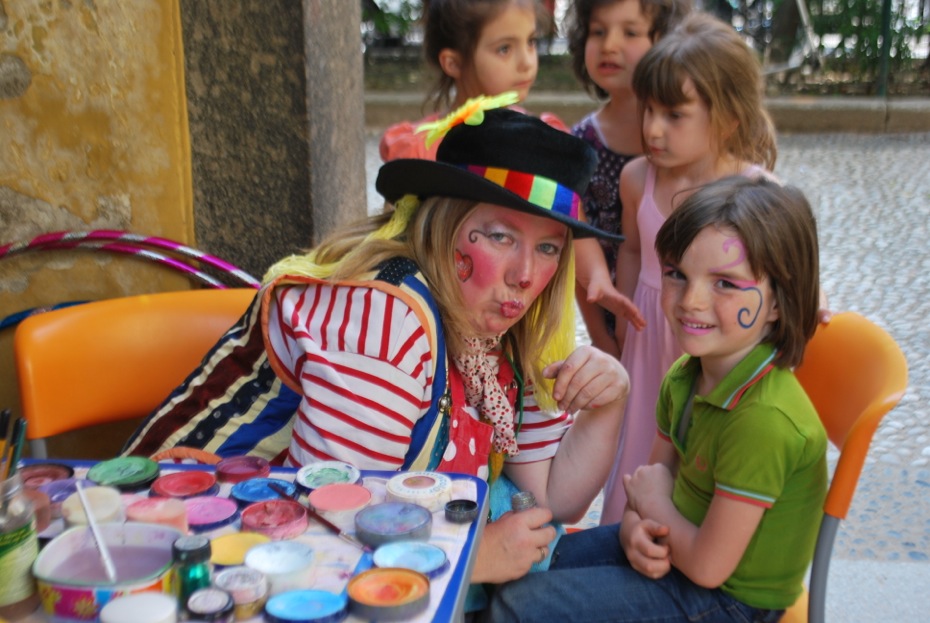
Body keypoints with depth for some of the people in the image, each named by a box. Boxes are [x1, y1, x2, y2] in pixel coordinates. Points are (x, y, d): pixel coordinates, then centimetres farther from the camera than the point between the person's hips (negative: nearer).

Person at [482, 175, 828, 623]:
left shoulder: (764, 418, -32)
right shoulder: (684, 378, -5)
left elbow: (708, 567, -27)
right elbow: (651, 482, 5)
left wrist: (654, 505, -11)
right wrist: (635, 527, -16)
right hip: (673, 546, 8)